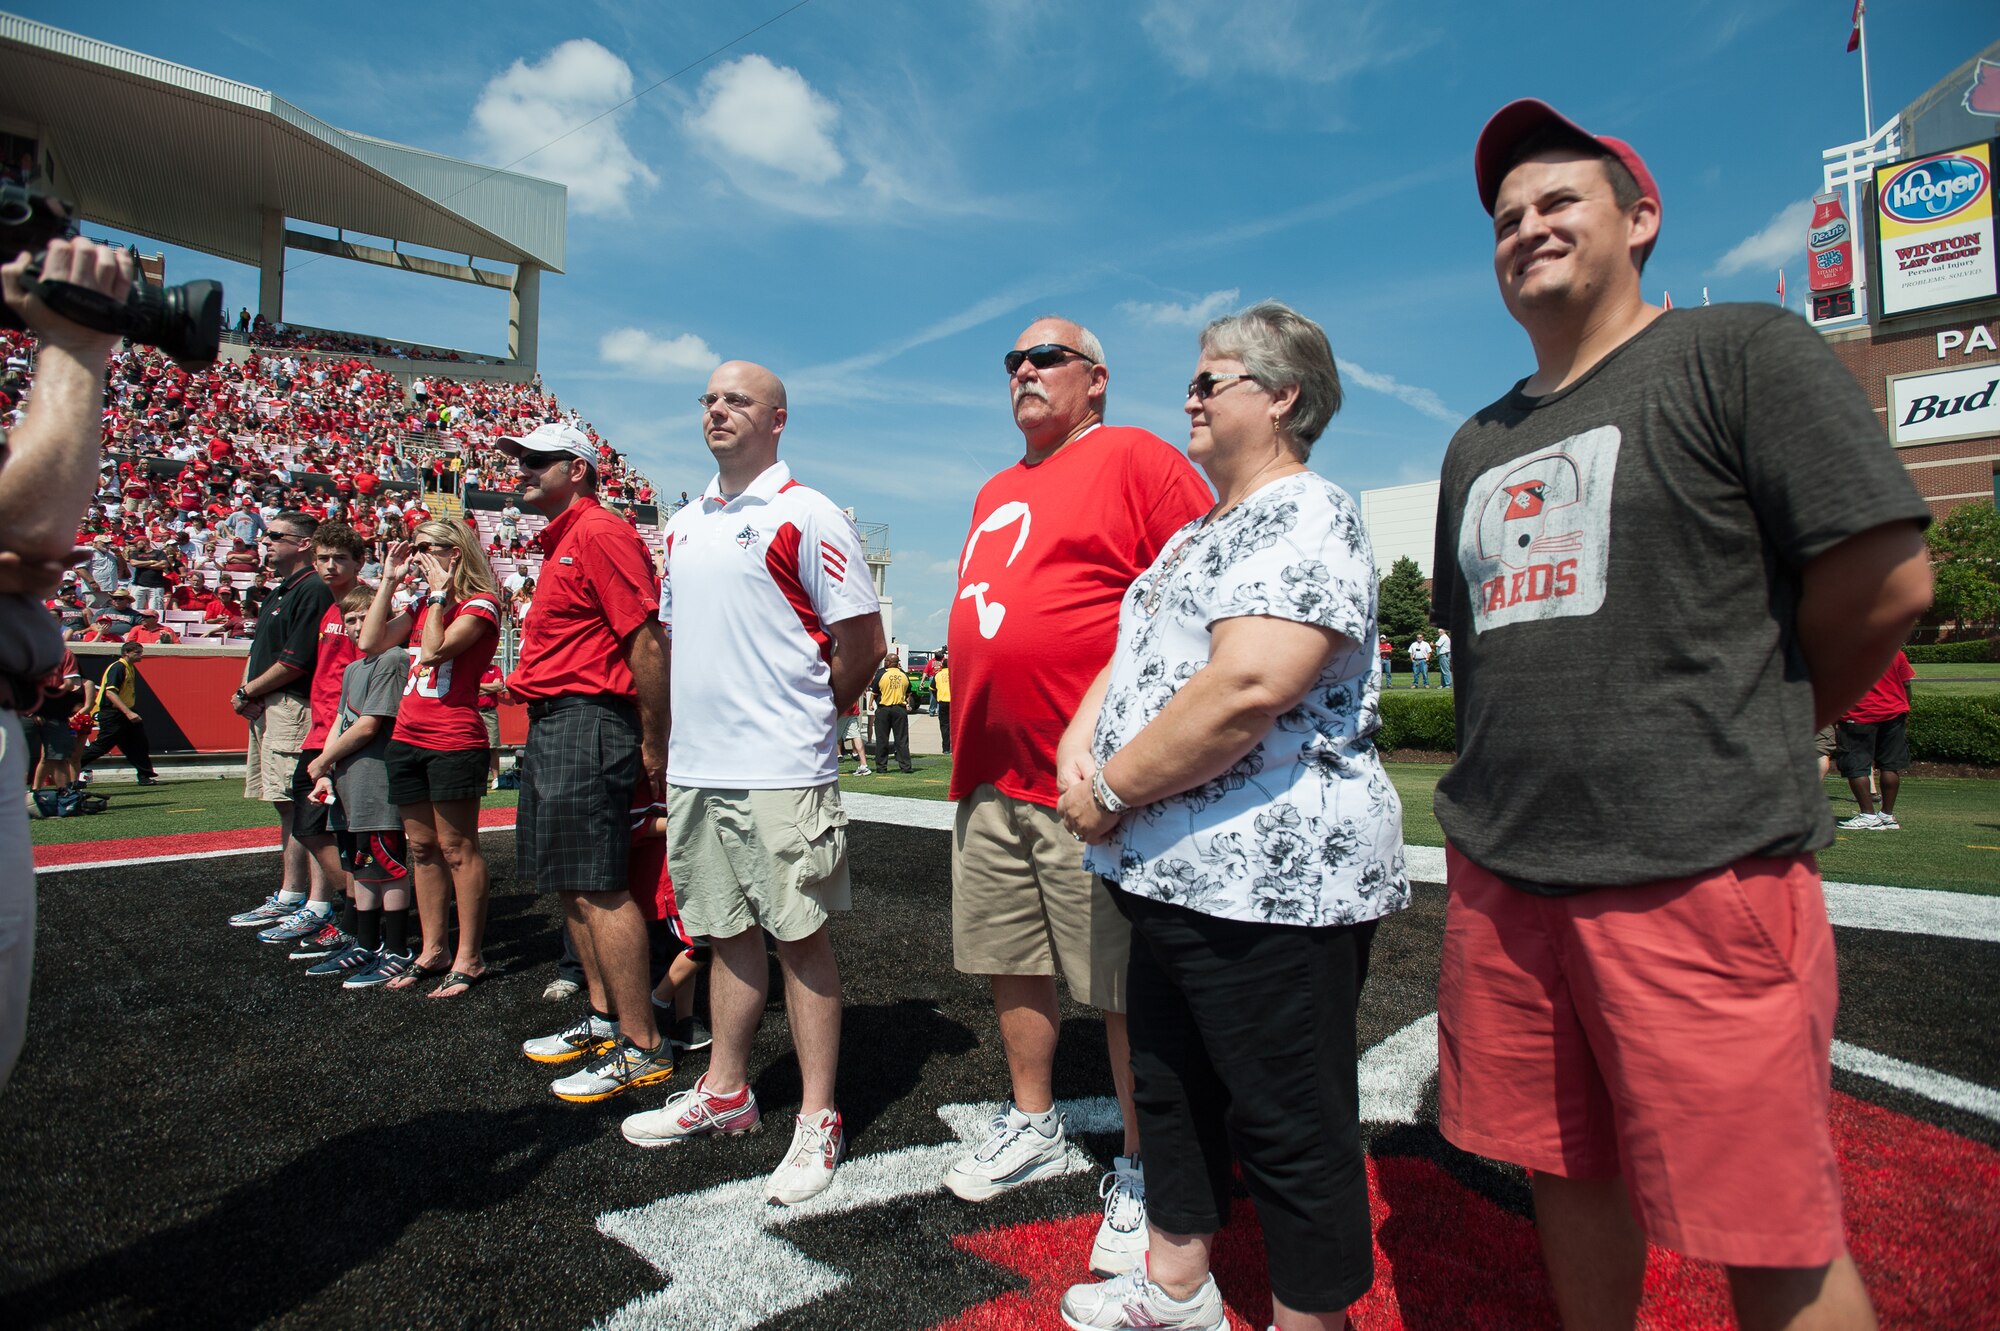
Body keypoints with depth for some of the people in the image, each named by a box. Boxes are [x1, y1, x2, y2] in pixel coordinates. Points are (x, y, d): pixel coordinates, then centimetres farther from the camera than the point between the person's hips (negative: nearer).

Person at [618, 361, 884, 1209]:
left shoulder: (806, 516, -7)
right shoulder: (683, 526, 16)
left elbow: (862, 640, -8)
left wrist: (801, 717, 1)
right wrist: (679, 730, 16)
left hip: (780, 771, -7)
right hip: (694, 765, 7)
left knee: (800, 935, 1)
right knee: (728, 931, 17)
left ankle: (817, 1120, 13)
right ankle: (725, 1091, 31)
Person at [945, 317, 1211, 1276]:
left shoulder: (1136, 459, -5)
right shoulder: (995, 492, 20)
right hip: (991, 777, 8)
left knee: (1124, 987, 3)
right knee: (1010, 962, 18)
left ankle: (1138, 1173, 22)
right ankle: (1033, 1126, 38)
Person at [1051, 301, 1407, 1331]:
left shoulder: (1307, 515, -13)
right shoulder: (1196, 536, 19)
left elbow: (1247, 687, -26)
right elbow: (1133, 653, 20)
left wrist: (1113, 790, -17)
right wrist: (1081, 736, -1)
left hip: (1271, 879, -10)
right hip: (1173, 870, 11)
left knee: (1291, 1128, 5)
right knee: (1171, 1085, 22)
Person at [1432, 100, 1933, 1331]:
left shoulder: (1744, 353, -2)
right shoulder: (1481, 445, 18)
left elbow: (1887, 581, -7)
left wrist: (1739, 746, 3)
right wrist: (1515, 782, 13)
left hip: (1698, 872, -6)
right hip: (1501, 872, 6)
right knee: (1568, 1174, 17)